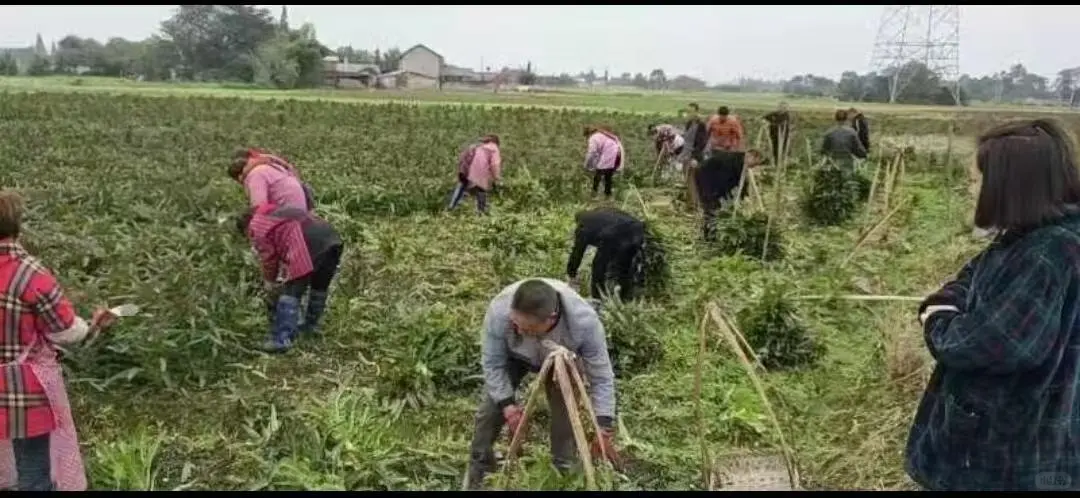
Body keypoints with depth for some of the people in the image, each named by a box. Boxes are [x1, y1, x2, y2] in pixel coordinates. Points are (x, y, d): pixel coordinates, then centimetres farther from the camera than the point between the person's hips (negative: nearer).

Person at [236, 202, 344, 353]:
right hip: (333, 239, 8)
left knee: (291, 292, -2)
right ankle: (310, 327, 40)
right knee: (320, 287, 25)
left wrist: (270, 282, 31)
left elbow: (268, 259, 15)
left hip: (309, 246, -8)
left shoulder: (256, 227, 14)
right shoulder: (279, 212, 39)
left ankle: (282, 340, -6)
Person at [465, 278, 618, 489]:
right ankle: (477, 475, 19)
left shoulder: (584, 322, -44)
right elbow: (492, 363, -24)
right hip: (512, 356, 1)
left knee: (566, 413, -6)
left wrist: (604, 427, -30)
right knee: (491, 408, -1)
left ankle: (563, 473, 18)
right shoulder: (499, 311, -43)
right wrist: (507, 404, -29)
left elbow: (601, 375, -30)